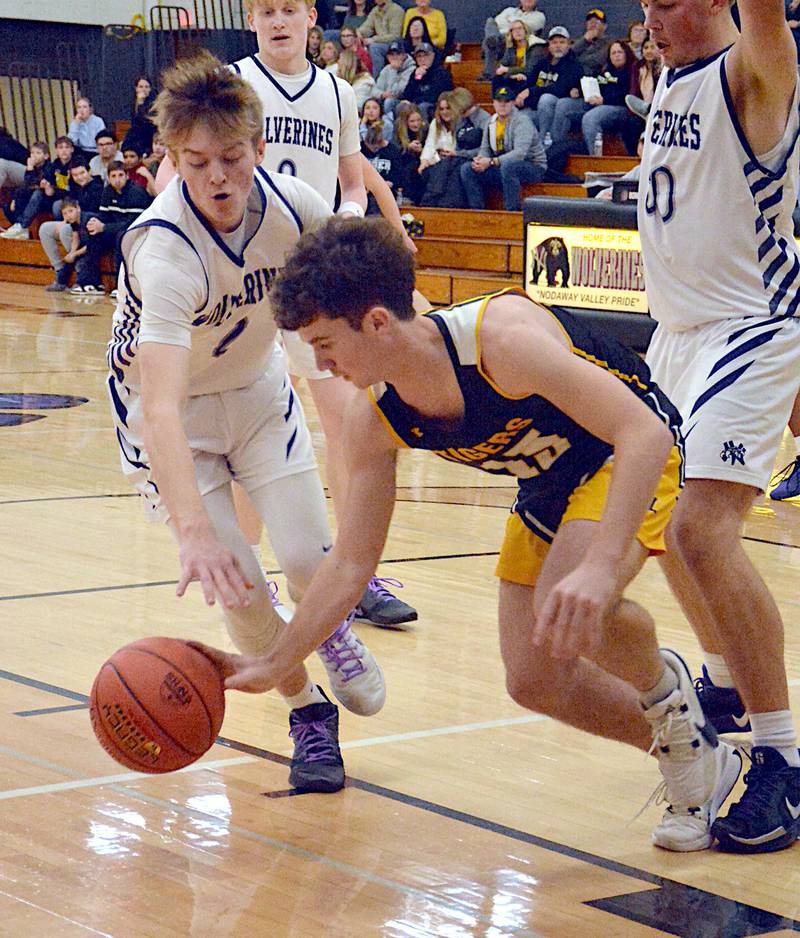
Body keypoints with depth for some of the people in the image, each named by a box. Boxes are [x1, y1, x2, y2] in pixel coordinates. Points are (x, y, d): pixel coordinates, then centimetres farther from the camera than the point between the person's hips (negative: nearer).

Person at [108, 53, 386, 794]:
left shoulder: (290, 203, -21)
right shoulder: (164, 251, -37)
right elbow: (162, 408, -47)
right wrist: (194, 533, -58)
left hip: (256, 386, 4)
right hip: (168, 408, -3)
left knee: (307, 559, -8)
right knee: (234, 583, -13)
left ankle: (330, 627, 30)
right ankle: (307, 713, 14)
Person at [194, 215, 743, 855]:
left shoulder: (502, 335, -35)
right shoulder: (376, 420, -14)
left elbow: (644, 432, -39)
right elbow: (350, 564, -3)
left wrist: (599, 568, -51)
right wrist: (272, 667, -7)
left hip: (633, 460, -8)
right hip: (549, 487, 8)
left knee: (569, 615, -34)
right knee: (534, 679, 2)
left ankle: (665, 690, -2)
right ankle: (691, 755, 24)